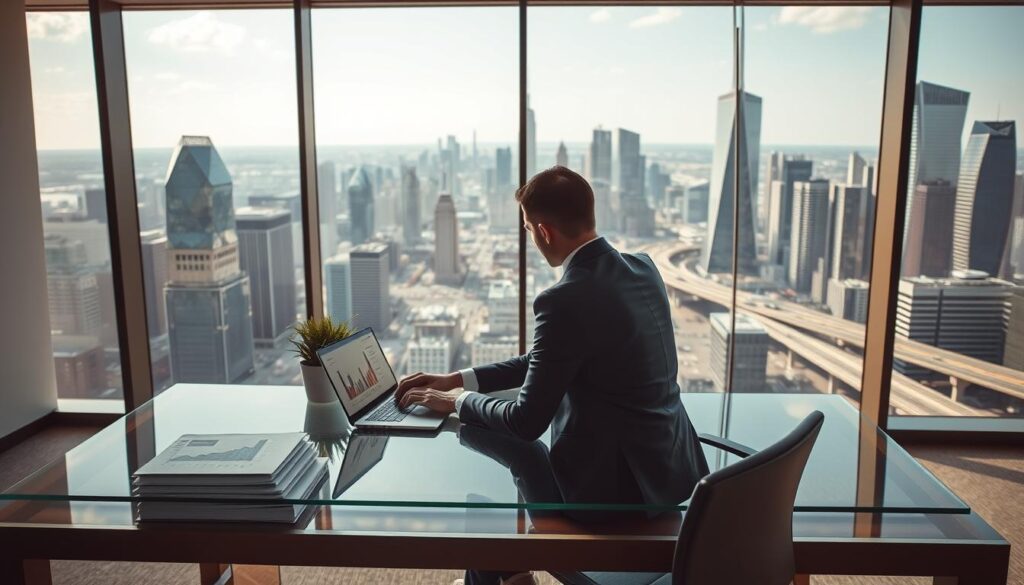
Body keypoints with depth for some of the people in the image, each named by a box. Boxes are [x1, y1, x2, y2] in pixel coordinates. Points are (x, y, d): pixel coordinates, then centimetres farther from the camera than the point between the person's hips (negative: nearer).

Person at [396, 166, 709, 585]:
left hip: (620, 482, -8)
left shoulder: (565, 300, -25)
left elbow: (526, 422, -18)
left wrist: (454, 401, 0)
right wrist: (457, 380, 9)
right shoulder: (642, 268, 2)